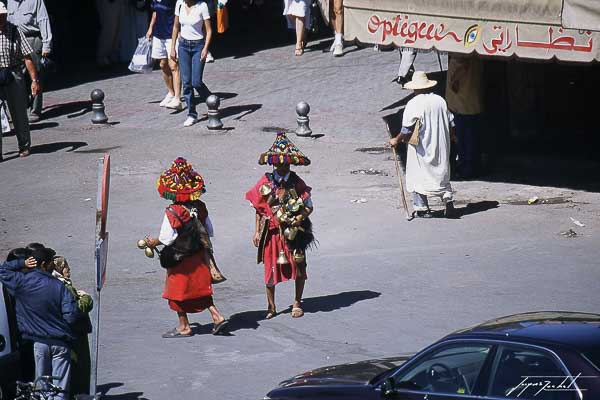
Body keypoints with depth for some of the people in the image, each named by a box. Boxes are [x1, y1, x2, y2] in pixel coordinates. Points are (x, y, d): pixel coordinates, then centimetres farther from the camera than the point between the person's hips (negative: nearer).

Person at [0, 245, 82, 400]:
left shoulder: (22, 281, -6)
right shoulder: (59, 286, -9)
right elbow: (72, 316, -12)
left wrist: (22, 264, 7)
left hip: (39, 342, 2)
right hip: (60, 343, -2)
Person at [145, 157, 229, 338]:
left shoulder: (172, 213, -22)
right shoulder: (200, 208, -3)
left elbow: (167, 238, -20)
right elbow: (209, 230, 5)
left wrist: (153, 242, -2)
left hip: (180, 260, -6)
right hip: (199, 256, 6)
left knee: (178, 291, 9)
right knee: (200, 288, 18)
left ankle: (184, 326, 16)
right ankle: (217, 316, 10)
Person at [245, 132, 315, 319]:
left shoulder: (297, 183, 0)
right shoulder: (265, 182, 0)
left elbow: (309, 206, 5)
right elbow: (258, 209, 6)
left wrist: (301, 217, -15)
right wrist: (257, 231, 2)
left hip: (294, 232, 0)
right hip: (271, 232, 0)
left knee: (299, 267, 1)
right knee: (270, 269, 3)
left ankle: (297, 303, 19)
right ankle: (271, 307, 16)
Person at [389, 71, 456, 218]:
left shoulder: (413, 104, -14)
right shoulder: (440, 101, 3)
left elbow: (407, 130, -14)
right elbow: (451, 124, 8)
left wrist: (396, 140, 2)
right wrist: (448, 138, 25)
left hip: (421, 148, -5)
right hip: (441, 147, 5)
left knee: (417, 177, 7)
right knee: (441, 174, 16)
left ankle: (422, 209, 8)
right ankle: (447, 198, -3)